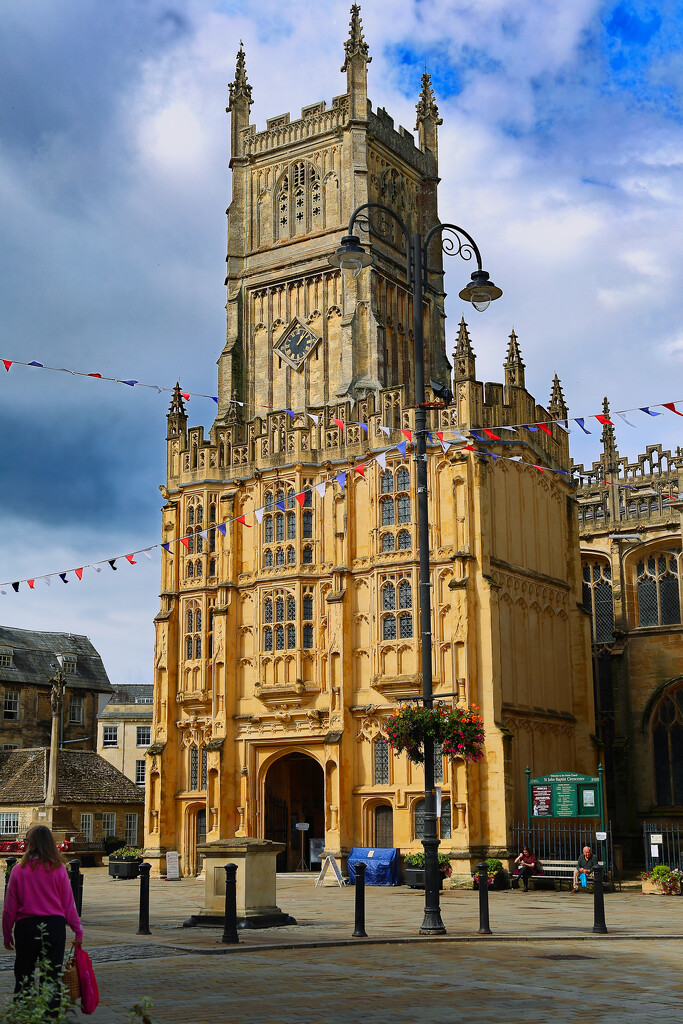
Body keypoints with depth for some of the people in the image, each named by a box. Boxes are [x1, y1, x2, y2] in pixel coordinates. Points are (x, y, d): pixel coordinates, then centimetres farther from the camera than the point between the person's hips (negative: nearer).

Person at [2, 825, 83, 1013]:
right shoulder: (58, 869, -4)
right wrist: (78, 930, 9)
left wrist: (7, 934, 11)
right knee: (52, 976, 7)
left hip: (26, 927, 0)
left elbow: (9, 907, 0)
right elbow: (68, 904, 0)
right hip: (54, 926, 0)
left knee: (24, 977, 12)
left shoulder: (19, 870, -4)